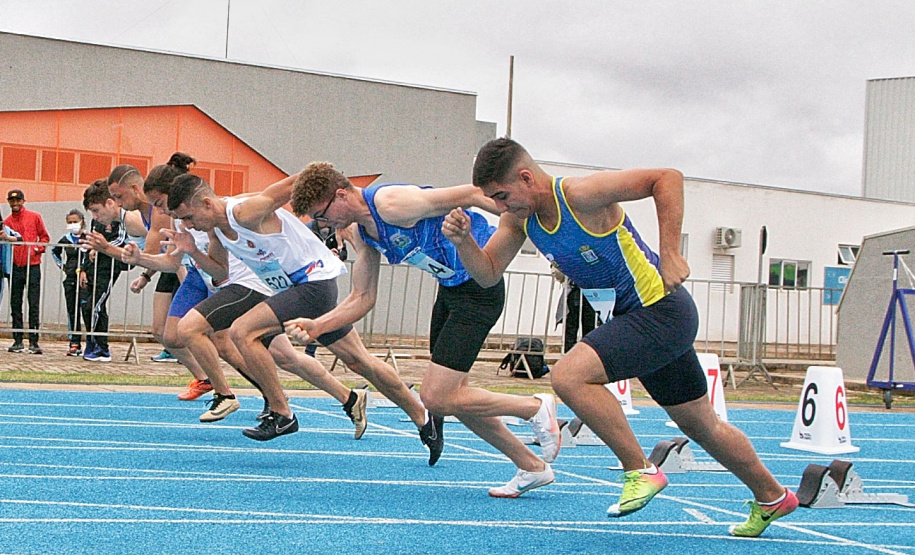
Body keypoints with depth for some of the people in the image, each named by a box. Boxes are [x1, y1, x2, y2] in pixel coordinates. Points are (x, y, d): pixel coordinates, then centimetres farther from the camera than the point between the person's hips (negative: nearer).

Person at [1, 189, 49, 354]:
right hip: (15, 266, 2)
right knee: (15, 305, 3)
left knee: (34, 305, -5)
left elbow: (45, 237, 8)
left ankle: (33, 342, -4)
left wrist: (37, 249, -9)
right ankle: (17, 341, 9)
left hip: (32, 266, -2)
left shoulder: (34, 217, 7)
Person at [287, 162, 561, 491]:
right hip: (451, 287, 10)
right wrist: (316, 326, -3)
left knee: (436, 399, -10)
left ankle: (535, 408, 6)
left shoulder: (391, 204, -23)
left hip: (478, 285, -10)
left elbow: (470, 195, -20)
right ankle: (532, 467, 24)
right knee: (450, 396, 13)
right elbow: (363, 298, 12)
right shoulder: (363, 233, 7)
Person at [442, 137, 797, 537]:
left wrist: (670, 255, -25)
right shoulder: (519, 217, 0)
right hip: (631, 320, 9)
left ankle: (640, 471, -11)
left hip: (662, 310, -9)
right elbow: (488, 273, 4)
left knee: (568, 375, -25)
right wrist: (464, 241, -15)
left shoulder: (581, 195, -23)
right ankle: (771, 497, 39)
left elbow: (668, 178, -23)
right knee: (701, 424, 20)